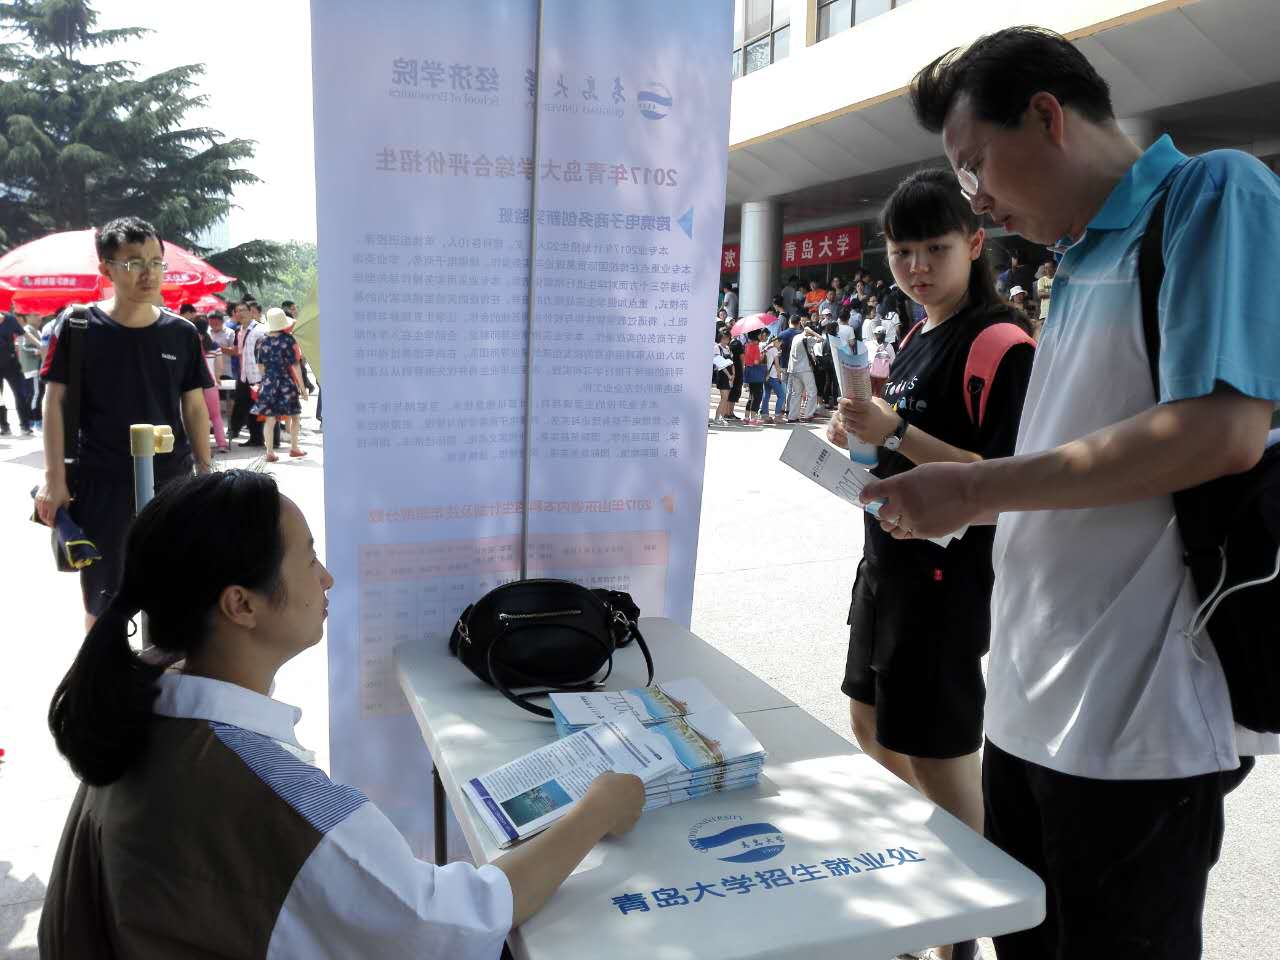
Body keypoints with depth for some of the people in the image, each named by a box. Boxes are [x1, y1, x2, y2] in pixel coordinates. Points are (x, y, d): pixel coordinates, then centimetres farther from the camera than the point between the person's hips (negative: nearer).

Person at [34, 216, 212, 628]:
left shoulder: (182, 333, 1)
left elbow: (194, 407, 7)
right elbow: (55, 402, -3)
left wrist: (205, 473, 5)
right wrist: (55, 478, -8)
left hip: (172, 479, 2)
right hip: (102, 483, -2)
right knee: (102, 598, 8)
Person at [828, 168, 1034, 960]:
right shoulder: (916, 341, 12)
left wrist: (897, 432, -28)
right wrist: (863, 436, 2)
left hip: (948, 574, -9)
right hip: (889, 561, 9)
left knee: (938, 753, 0)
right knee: (873, 725, 19)